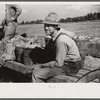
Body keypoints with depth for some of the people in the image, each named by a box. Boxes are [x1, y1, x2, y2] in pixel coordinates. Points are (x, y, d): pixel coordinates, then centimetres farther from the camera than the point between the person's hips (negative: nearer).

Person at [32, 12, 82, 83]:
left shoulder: (61, 41, -28)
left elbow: (58, 63, -24)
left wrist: (42, 65, -10)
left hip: (70, 68, -9)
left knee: (36, 74, -14)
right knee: (36, 68, 10)